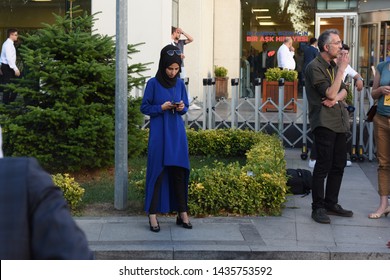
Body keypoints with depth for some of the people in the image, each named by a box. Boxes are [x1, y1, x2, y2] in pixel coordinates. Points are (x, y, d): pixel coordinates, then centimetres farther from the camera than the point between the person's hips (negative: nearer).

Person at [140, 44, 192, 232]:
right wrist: (162, 107, -17)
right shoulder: (153, 83, -4)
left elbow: (185, 107, 13)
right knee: (157, 171, -2)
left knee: (179, 172, 3)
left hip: (177, 132, 3)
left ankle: (182, 213, 12)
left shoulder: (180, 84, 7)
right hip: (159, 132, -3)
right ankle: (153, 214, 4)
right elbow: (144, 108, -2)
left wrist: (181, 108, -9)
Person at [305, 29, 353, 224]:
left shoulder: (333, 65, 16)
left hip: (339, 121, 8)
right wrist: (342, 69, -16)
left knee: (339, 164, 11)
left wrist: (336, 98, -10)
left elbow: (343, 91, 12)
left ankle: (331, 203, 22)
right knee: (324, 165, -7)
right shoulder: (315, 67, -11)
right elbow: (330, 93, -18)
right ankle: (318, 208, 0)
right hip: (324, 122, -8)